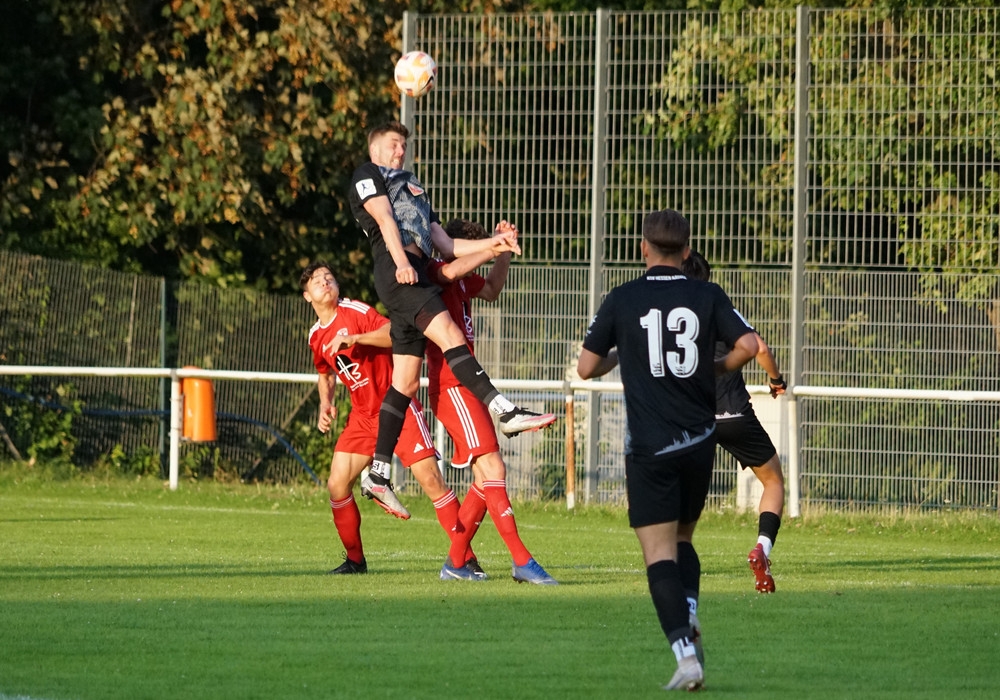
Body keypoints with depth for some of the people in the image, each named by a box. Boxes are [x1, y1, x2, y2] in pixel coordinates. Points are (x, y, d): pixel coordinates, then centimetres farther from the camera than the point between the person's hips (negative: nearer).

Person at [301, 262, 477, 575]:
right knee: (337, 485, -3)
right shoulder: (316, 336, 9)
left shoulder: (355, 312, -11)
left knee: (430, 478, -15)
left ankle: (466, 557, -12)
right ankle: (355, 560, 14)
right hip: (363, 416, 7)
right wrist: (325, 404, 11)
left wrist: (354, 338, -33)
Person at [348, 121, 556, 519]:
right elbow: (384, 218, -3)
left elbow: (447, 245, 29)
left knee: (406, 382, 3)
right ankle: (506, 413, -42)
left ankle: (378, 474, 2)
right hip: (394, 268, -9)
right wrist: (401, 260, -20)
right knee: (449, 335, -25)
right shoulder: (368, 174, 16)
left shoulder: (414, 190, 38)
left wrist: (491, 245, 15)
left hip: (416, 274, 9)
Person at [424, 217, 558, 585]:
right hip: (451, 386, -11)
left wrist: (504, 251, 21)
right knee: (492, 469, -17)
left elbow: (491, 289, 35)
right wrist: (496, 247, -27)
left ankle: (455, 563, 15)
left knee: (488, 477, 11)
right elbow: (452, 271, -33)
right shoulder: (433, 272, -10)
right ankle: (521, 561, -23)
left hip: (466, 387, 11)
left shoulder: (463, 281, 17)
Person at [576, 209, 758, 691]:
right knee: (682, 538, 21)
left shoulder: (622, 301, -2)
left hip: (650, 447, -3)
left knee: (659, 551, -4)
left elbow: (586, 367, 3)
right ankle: (689, 614, -5)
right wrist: (715, 369, 12)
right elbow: (747, 346, -8)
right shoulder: (707, 296, 1)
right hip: (700, 441, 3)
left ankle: (686, 653, -19)